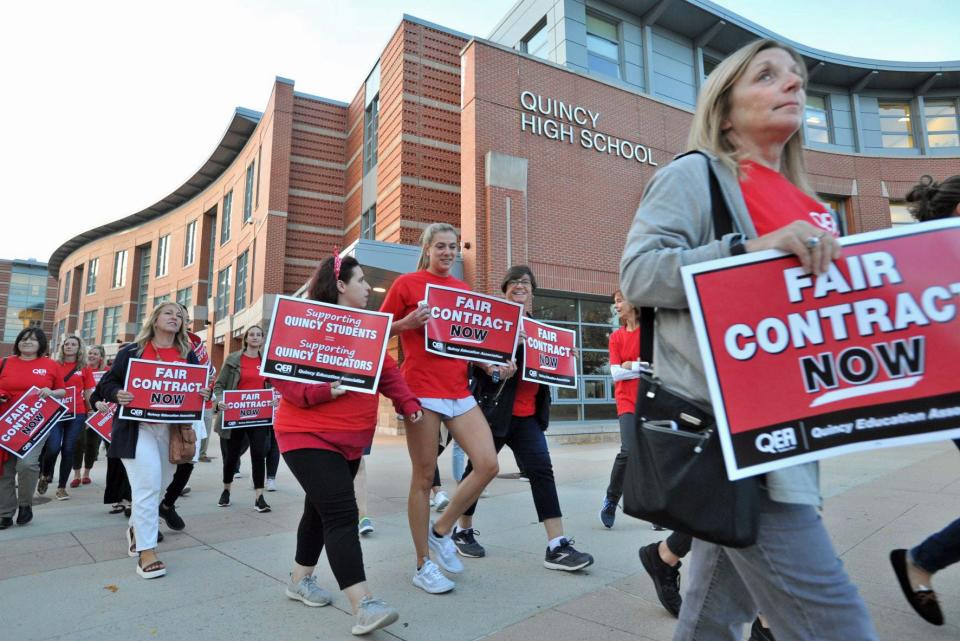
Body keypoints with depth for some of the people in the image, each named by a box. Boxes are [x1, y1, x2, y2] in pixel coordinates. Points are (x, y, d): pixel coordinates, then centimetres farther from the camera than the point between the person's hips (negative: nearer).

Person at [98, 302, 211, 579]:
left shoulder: (188, 355, 9)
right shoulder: (132, 351, 1)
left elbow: (201, 387, 11)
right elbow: (107, 382, 5)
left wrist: (205, 395, -11)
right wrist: (117, 394, -16)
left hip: (172, 428, 4)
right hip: (138, 427, -4)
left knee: (158, 484, 15)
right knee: (147, 485, -10)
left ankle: (136, 526, 43)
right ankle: (146, 551, -1)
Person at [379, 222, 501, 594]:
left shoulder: (463, 289, 14)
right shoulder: (407, 283, 0)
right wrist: (409, 322, -15)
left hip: (459, 390, 5)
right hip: (422, 389, -5)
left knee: (488, 465, -5)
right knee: (424, 477, 3)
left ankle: (441, 531, 18)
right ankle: (423, 565, 20)